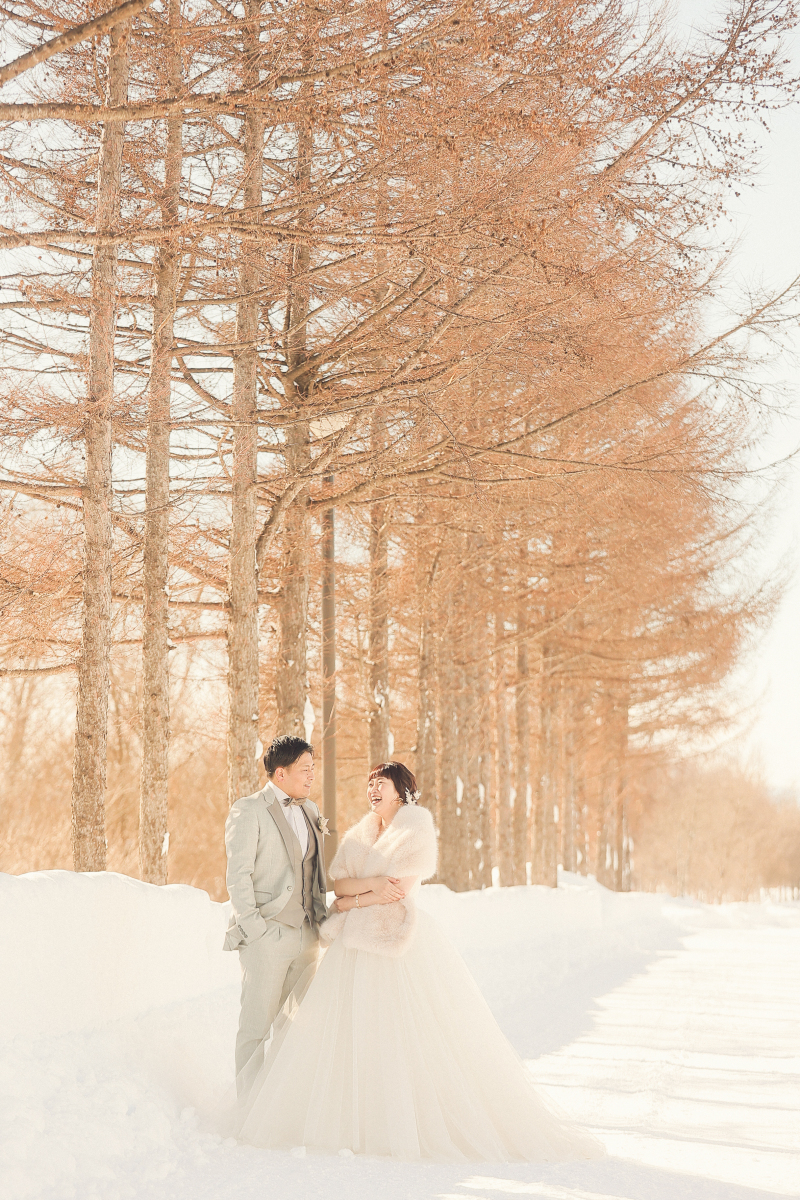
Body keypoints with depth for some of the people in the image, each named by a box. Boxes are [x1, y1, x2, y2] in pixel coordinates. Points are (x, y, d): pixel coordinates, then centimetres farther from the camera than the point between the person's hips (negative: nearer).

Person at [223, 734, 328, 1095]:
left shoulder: (310, 811, 15)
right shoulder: (248, 811, -6)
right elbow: (238, 875, -10)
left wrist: (321, 916, 12)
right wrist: (253, 927, -15)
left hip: (306, 934, 6)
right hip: (267, 935, -6)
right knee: (257, 1024, -1)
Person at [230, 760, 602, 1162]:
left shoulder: (416, 831, -3)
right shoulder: (357, 835, 16)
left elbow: (401, 887, -11)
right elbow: (339, 883, 5)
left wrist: (354, 900, -4)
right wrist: (373, 883, -13)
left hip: (402, 945, -6)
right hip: (357, 945, 6)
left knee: (421, 1037, -7)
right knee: (341, 1035, 3)